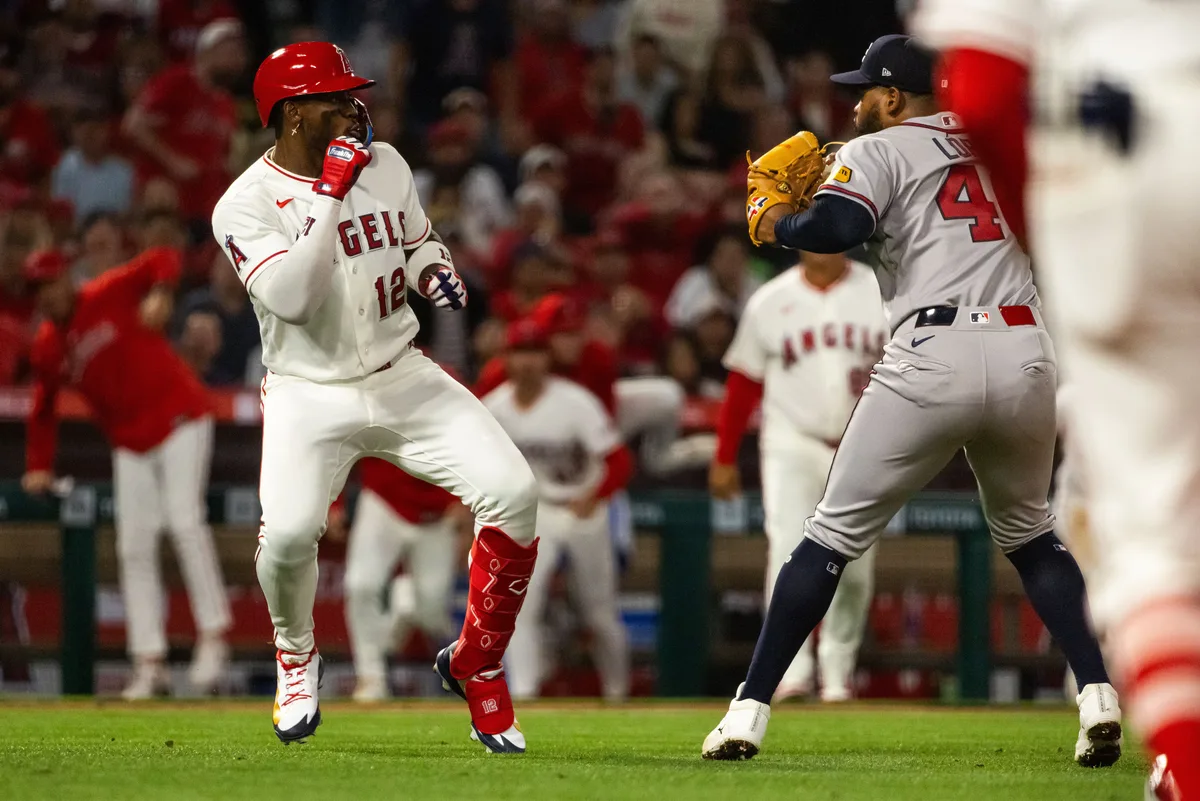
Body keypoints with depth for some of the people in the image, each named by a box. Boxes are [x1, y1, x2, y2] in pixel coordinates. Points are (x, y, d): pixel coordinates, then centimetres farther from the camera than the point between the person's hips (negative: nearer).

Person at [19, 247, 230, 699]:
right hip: (130, 443, 6)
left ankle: (213, 636, -16)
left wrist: (160, 294, -28)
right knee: (134, 549, 0)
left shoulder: (111, 295, -8)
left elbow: (163, 260, -9)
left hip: (180, 418, -6)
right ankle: (149, 665, 2)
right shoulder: (46, 348, 5)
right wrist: (39, 467, 7)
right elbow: (42, 412, 15)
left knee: (184, 520, -20)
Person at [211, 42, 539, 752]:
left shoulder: (384, 165, 4)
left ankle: (476, 666, 4)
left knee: (512, 491, -15)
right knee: (288, 530, -28)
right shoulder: (246, 206, -13)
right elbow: (291, 300, -28)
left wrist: (434, 268, -2)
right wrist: (331, 195, -29)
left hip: (402, 379, 4)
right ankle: (297, 655, 7)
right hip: (309, 395, -4)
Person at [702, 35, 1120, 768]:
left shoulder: (877, 151, 6)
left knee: (834, 535, 6)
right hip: (1028, 352, 4)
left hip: (934, 356, -4)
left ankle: (750, 711, 2)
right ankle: (1099, 697, 6)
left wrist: (774, 222, 9)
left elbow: (838, 228, -12)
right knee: (1029, 533, 24)